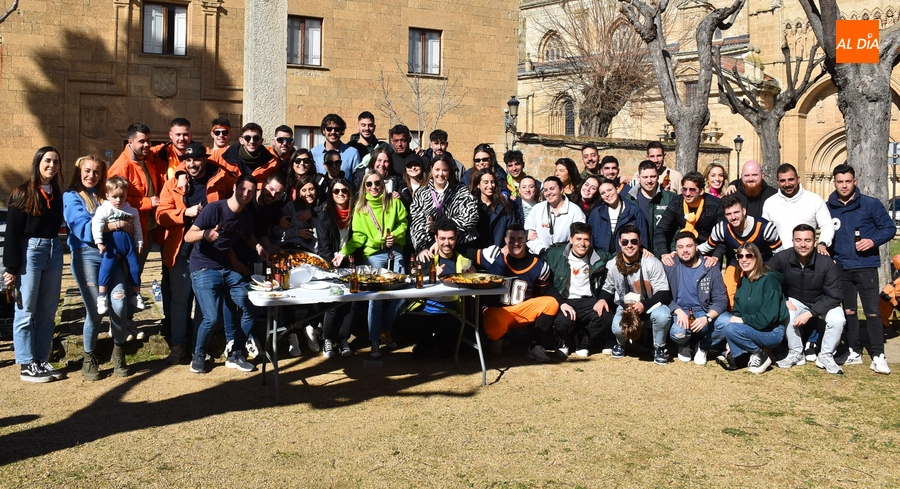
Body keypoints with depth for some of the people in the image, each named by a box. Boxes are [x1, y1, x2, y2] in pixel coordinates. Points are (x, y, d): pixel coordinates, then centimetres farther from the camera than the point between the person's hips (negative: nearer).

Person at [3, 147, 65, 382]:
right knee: (26, 312, 0)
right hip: (29, 252, -6)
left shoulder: (57, 195, 11)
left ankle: (42, 360, 19)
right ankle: (27, 366, 7)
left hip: (54, 252, 6)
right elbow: (12, 233, -9)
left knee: (48, 312, 10)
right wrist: (11, 268, -14)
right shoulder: (23, 193, -6)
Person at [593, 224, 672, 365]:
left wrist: (644, 305, -30)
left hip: (650, 304, -1)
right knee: (618, 327, -31)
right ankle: (621, 343, 13)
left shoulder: (652, 263, -15)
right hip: (624, 306, 2)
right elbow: (608, 288, 13)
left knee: (662, 315, -36)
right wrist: (602, 299, -10)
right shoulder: (612, 265, -5)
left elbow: (663, 293, -15)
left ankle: (659, 348, -3)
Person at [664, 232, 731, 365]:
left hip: (705, 313, 2)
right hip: (680, 313, -1)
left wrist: (707, 318, -23)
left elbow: (721, 300, -5)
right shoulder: (669, 267, -2)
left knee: (728, 323, -28)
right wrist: (678, 311, -23)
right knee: (678, 332, -35)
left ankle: (703, 347, 5)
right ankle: (684, 346, 8)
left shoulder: (711, 268, -1)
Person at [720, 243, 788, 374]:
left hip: (772, 331, -8)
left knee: (731, 329, -28)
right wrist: (731, 343, -4)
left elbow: (768, 316, -21)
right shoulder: (743, 281, 9)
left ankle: (760, 356, -8)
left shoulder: (769, 280, -14)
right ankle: (732, 357, -6)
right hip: (751, 329, 8)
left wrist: (743, 320, -18)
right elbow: (737, 313, 5)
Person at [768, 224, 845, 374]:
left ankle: (826, 356, -4)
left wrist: (810, 313, -29)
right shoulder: (782, 258, -22)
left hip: (823, 303, -1)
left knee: (837, 319, -29)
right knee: (787, 315, -30)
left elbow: (834, 297, -21)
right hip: (795, 301, 1)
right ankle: (796, 353, -5)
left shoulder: (826, 262, -26)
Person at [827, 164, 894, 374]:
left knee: (872, 312, -6)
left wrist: (874, 241, -18)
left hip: (866, 267, -3)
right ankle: (854, 352, 21)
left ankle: (878, 356, -1)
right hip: (842, 269, 3)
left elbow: (889, 228, -1)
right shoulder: (828, 208, 4)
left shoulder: (871, 204, -4)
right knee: (849, 312, 11)